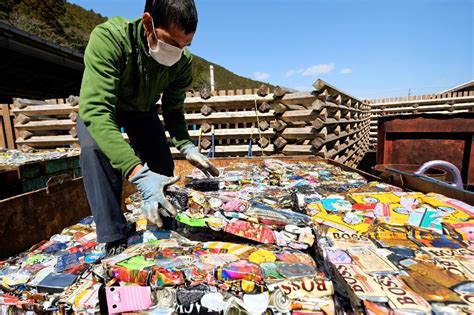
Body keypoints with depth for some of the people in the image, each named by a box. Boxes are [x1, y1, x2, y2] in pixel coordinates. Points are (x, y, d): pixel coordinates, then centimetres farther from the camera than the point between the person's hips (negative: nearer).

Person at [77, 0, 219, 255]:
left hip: (143, 111, 3)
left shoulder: (183, 62, -24)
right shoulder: (108, 38, -38)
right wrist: (138, 173, -57)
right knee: (95, 148, -33)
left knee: (163, 170, -5)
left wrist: (187, 147, -34)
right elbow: (96, 111, -45)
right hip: (99, 107, -2)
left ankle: (167, 232, 24)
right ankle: (114, 241, -18)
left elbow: (173, 112, -15)